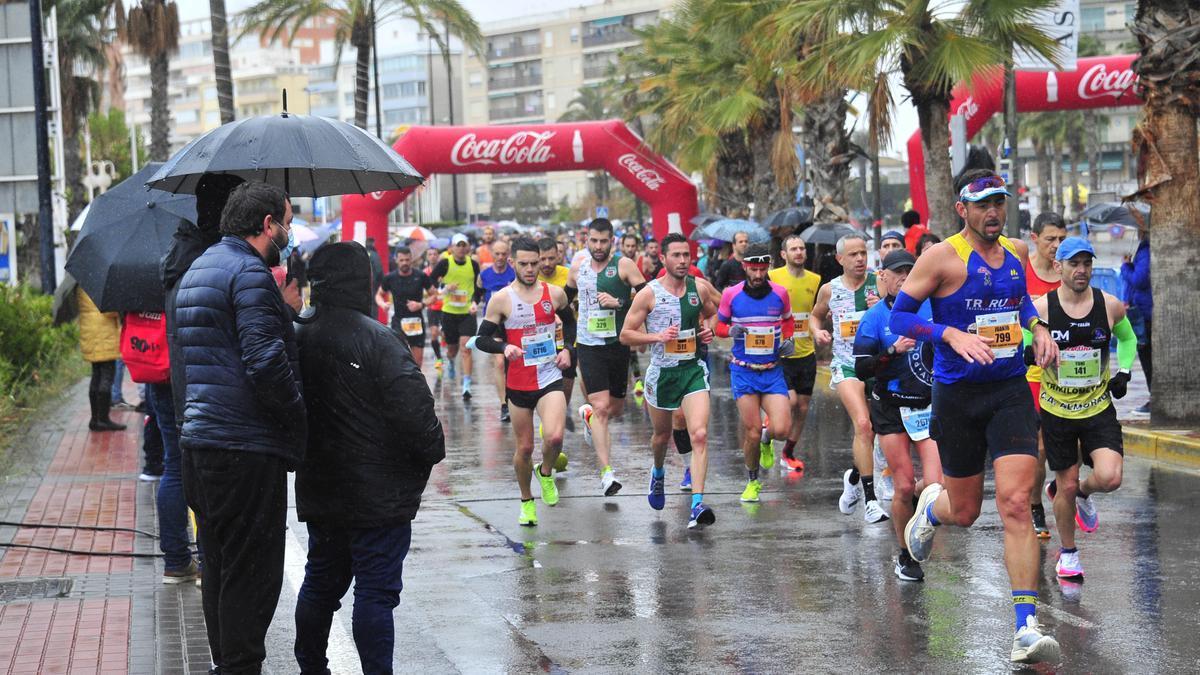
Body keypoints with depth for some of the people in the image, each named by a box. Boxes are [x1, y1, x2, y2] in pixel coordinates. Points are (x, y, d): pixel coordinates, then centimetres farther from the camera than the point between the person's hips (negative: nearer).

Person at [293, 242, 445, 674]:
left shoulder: (299, 339, 5)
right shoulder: (378, 339, -17)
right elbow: (413, 408, -19)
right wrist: (432, 452, -4)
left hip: (318, 491, 7)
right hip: (378, 493, -7)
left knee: (321, 582, 18)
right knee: (376, 590, -4)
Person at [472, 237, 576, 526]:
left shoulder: (555, 294, 1)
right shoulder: (501, 299, -5)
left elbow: (569, 322, 21)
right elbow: (481, 339, -3)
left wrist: (566, 348, 4)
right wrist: (504, 347, -22)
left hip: (550, 379, 0)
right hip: (518, 383, 0)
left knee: (554, 437, -22)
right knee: (524, 447, 8)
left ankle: (546, 473, 11)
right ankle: (527, 502, 31)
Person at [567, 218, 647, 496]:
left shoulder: (624, 265, -7)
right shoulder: (578, 267, 5)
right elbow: (565, 298, 23)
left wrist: (619, 302, -22)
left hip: (618, 345, 0)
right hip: (588, 347, 0)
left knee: (616, 408, 13)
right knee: (601, 407, -13)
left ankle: (588, 415, 48)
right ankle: (607, 471, -14)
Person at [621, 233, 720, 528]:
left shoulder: (700, 287, 1)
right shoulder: (649, 293, -8)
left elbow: (716, 313, 21)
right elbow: (626, 335, -5)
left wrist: (710, 330, -1)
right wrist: (657, 336, -19)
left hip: (694, 370, 1)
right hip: (661, 372, 0)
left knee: (699, 435, -17)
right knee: (662, 434, 19)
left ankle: (697, 505, -22)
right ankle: (658, 473, 54)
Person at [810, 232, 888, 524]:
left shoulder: (880, 284, -1)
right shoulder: (829, 290, 4)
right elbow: (816, 315, 25)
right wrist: (817, 331, 4)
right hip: (846, 365, -1)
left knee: (873, 429, 9)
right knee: (863, 425, -20)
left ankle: (855, 476, 40)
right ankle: (870, 499, -19)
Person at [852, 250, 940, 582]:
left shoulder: (932, 308, 2)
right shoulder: (875, 316, -3)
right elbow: (861, 369, -9)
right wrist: (892, 351, -21)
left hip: (930, 406, 2)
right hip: (891, 409, -2)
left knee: (935, 485, -13)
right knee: (904, 487, -2)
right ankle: (905, 557, 18)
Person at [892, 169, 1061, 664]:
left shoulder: (1017, 252, 8)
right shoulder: (943, 257, -9)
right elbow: (900, 315, -7)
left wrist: (1037, 326, 8)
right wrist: (953, 335, -21)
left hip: (1011, 391, 3)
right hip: (958, 395, -3)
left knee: (1015, 504, -13)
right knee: (964, 513, 9)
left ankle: (1026, 628, -14)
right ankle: (931, 505, 50)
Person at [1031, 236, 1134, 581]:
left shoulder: (1110, 306, -4)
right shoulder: (1040, 308, -10)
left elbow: (1128, 338, 18)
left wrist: (1124, 372, 4)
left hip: (1099, 409, 1)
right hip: (1057, 411, -1)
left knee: (1109, 478, -18)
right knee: (1067, 486, 6)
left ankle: (1082, 494, 19)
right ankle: (1068, 552, 29)